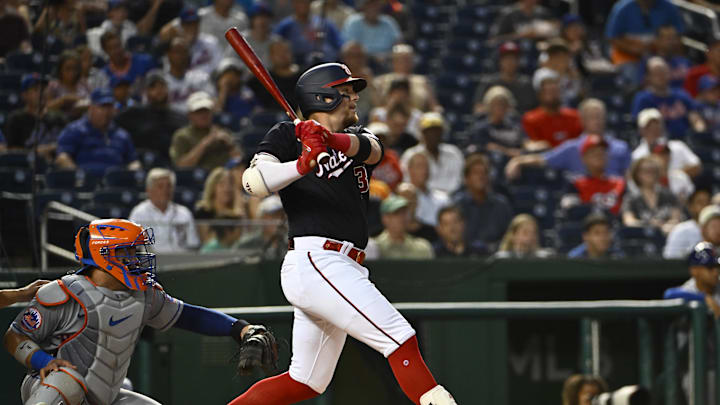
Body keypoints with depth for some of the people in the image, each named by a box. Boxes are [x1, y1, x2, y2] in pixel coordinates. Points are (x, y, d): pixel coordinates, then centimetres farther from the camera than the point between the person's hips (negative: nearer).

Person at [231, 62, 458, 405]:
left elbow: (371, 149, -4)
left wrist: (331, 139, -26)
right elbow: (253, 181, -11)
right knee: (402, 341, -16)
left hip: (339, 270, 8)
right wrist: (302, 165, -28)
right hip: (315, 260, -8)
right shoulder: (287, 135, 5)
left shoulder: (356, 138, 22)